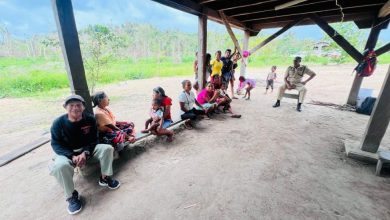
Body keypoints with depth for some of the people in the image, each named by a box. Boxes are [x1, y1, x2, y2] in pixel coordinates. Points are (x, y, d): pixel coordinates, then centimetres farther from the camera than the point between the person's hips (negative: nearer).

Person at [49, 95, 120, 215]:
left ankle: (105, 178, 2)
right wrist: (72, 156, -27)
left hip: (87, 149, 2)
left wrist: (85, 152, -24)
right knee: (60, 166, -34)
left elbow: (93, 139, -6)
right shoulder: (58, 123, -17)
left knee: (107, 148, -19)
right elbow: (56, 144, -12)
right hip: (67, 153, -2)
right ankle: (71, 196, -9)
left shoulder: (90, 119, -13)